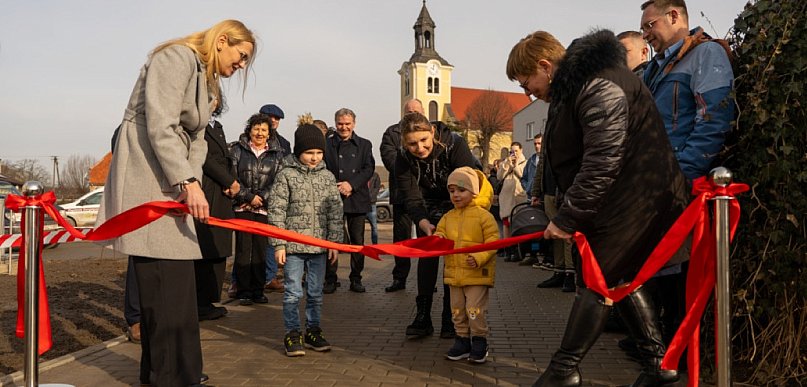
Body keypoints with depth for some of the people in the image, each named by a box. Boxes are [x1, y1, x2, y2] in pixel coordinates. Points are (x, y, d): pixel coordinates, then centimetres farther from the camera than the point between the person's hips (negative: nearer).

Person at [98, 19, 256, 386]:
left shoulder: (207, 84, 21)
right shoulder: (176, 57, -8)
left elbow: (196, 140, 12)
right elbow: (159, 126, -19)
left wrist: (192, 181, -6)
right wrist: (188, 181, -23)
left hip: (169, 181, 10)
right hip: (144, 177, -10)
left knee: (175, 278, 9)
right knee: (164, 280, -9)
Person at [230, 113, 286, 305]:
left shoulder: (277, 154, 11)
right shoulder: (238, 150, 7)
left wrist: (261, 199, -7)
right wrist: (249, 197, -7)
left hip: (264, 209, 1)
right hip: (242, 208, -1)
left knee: (261, 249, 3)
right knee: (243, 249, -3)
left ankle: (258, 290, 13)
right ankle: (243, 291, 5)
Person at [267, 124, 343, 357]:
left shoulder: (327, 177, 6)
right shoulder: (286, 175, -4)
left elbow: (335, 212, 7)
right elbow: (276, 211, -5)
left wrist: (334, 242, 3)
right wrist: (278, 244, -10)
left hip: (319, 245, 3)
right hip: (293, 245, -3)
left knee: (315, 292, 11)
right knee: (293, 292, 1)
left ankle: (313, 331, 25)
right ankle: (292, 334, 14)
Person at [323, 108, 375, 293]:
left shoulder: (364, 145, 11)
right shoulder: (326, 144, 6)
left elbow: (369, 168, 1)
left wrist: (351, 184, -12)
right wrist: (334, 188, -12)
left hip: (357, 199, 2)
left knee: (357, 241, 6)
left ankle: (356, 279, 16)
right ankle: (330, 279, 11)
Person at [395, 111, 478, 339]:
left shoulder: (455, 145, -30)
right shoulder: (403, 160, -21)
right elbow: (412, 200, -22)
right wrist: (425, 225, -41)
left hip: (460, 207, -2)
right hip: (429, 210, 2)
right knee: (427, 256, -5)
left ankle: (450, 319, 4)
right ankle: (423, 316, 1)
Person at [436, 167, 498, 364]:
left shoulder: (483, 215, -8)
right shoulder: (448, 217, 9)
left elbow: (493, 241, -11)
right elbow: (441, 233, 13)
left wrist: (480, 257, -23)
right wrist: (438, 238, -12)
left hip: (477, 273, -6)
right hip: (454, 272, 6)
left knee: (475, 310, -4)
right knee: (457, 311, 13)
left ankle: (479, 343, 13)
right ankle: (462, 341, 27)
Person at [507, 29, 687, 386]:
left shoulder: (600, 86, -21)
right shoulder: (573, 87, 13)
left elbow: (602, 162, -28)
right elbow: (573, 159, 17)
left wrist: (568, 216, -22)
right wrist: (565, 210, 12)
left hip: (637, 201, -10)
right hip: (621, 200, 10)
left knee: (600, 279, -6)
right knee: (621, 278, 14)